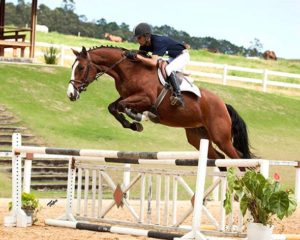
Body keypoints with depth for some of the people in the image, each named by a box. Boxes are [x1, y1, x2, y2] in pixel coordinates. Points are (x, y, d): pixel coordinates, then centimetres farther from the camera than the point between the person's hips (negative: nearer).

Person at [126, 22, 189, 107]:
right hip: (172, 58, 10)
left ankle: (178, 96, -29)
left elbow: (153, 62, -46)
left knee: (168, 69, -32)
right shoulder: (144, 45, -9)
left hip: (182, 56, -10)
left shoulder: (158, 42, -35)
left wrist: (136, 56, -47)